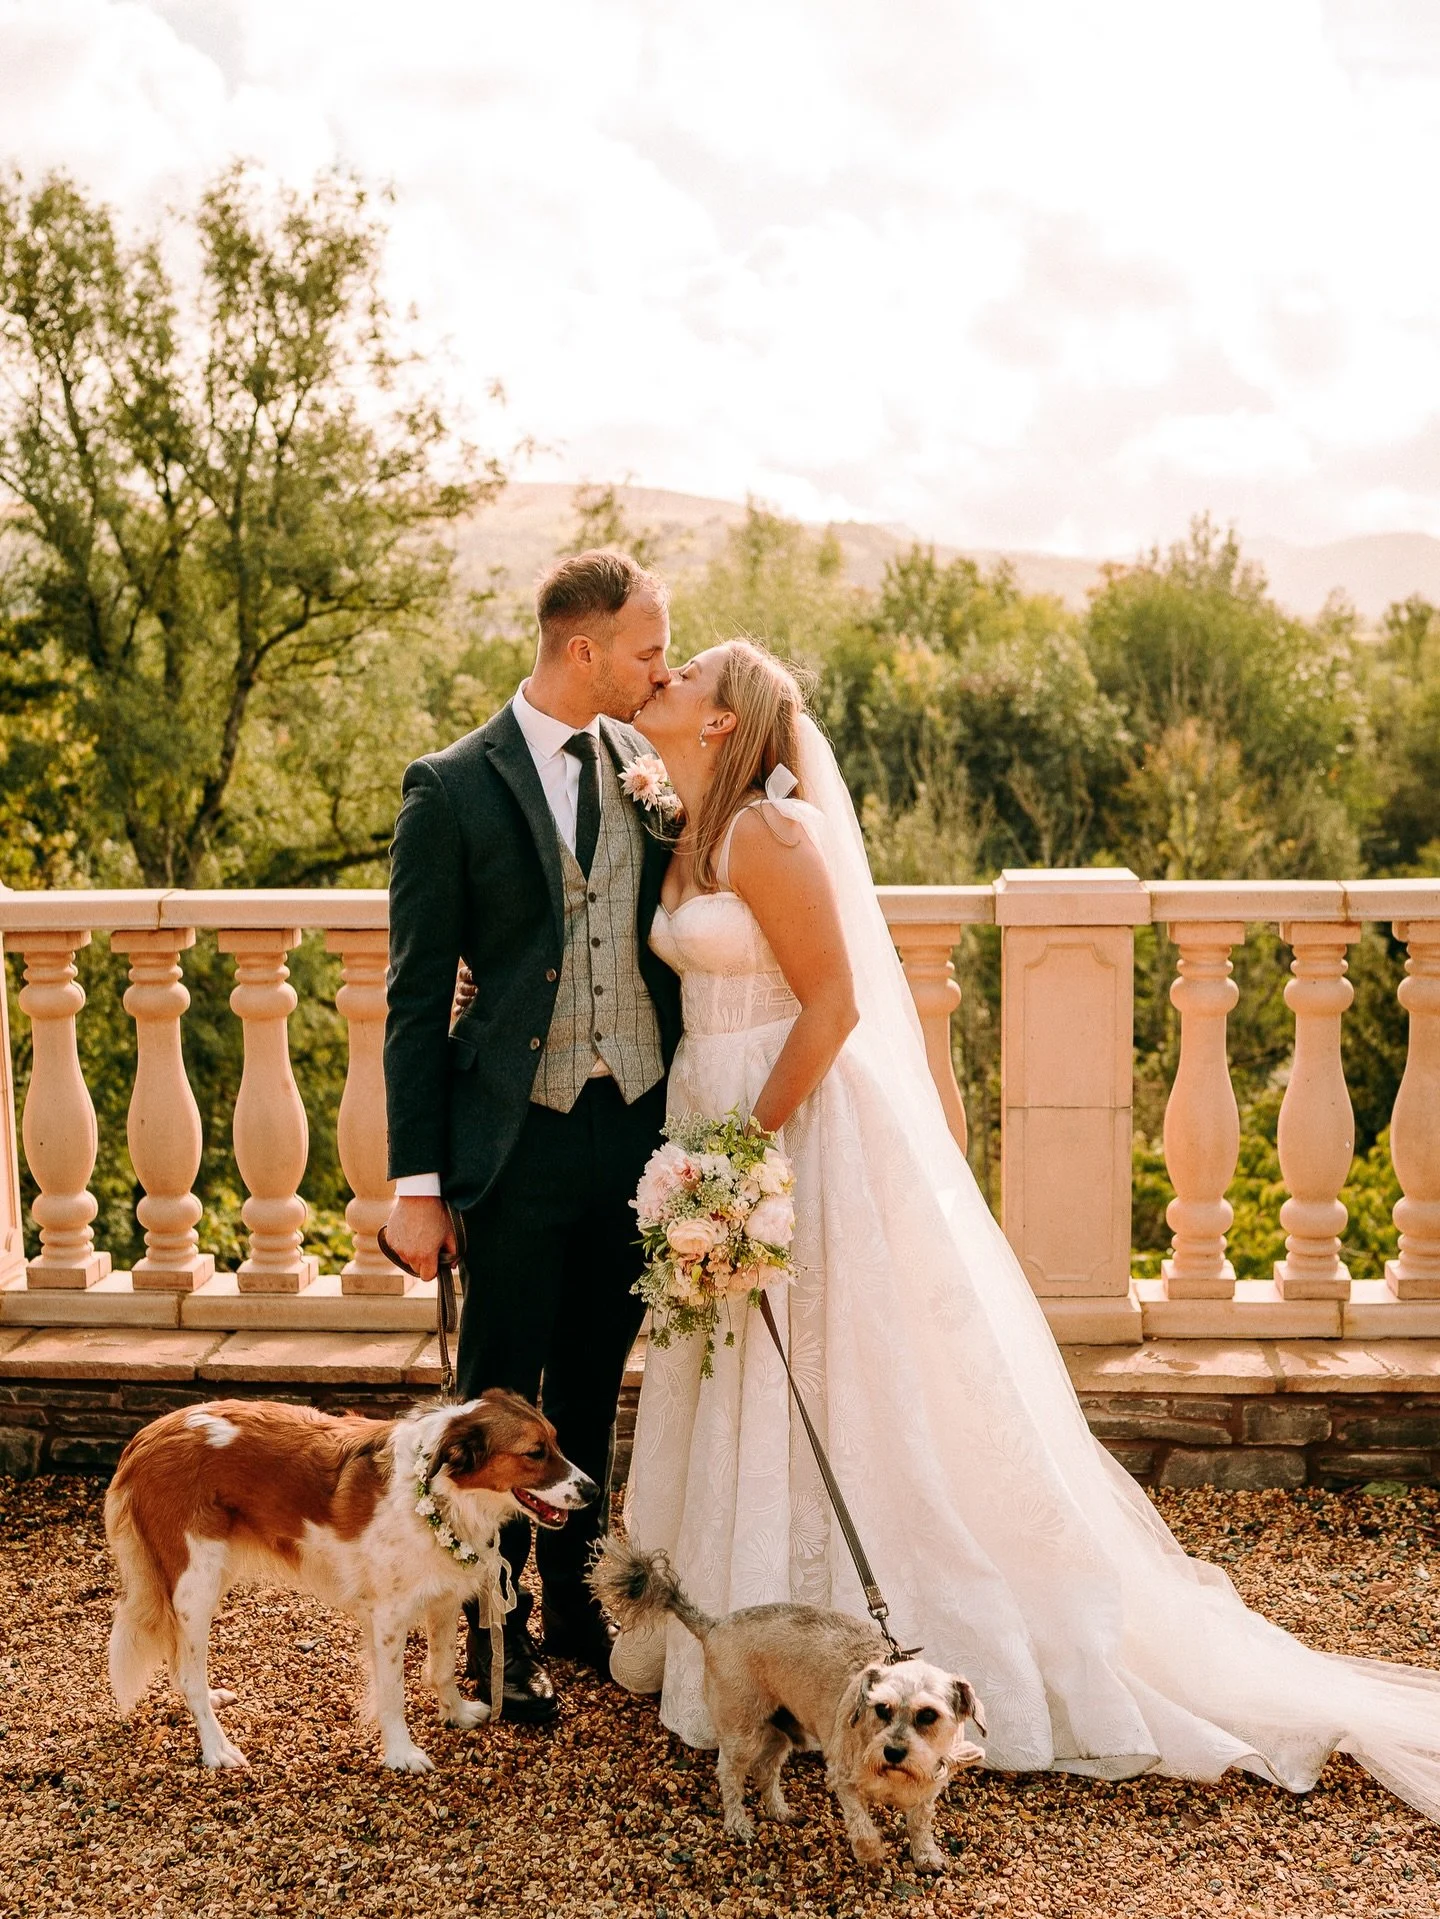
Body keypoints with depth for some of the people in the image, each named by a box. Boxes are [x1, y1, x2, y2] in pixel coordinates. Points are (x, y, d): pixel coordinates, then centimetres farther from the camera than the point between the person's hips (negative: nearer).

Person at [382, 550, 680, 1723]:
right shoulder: (454, 789, -8)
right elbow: (417, 997, -7)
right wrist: (417, 1183, -9)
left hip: (639, 1129, 4)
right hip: (521, 1141, -4)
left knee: (594, 1387, 17)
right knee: (501, 1398, 8)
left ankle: (575, 1598, 35)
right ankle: (497, 1631, 25)